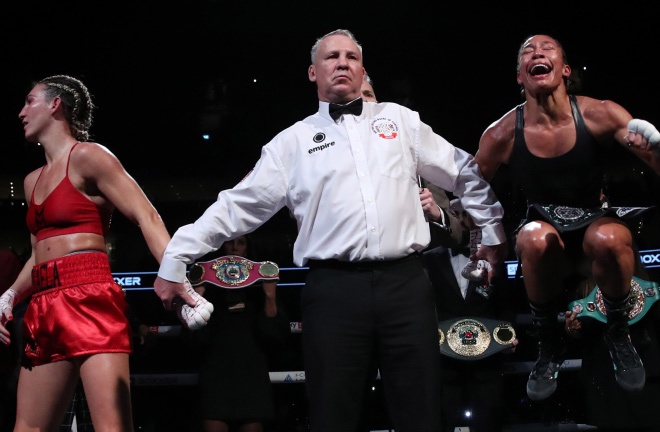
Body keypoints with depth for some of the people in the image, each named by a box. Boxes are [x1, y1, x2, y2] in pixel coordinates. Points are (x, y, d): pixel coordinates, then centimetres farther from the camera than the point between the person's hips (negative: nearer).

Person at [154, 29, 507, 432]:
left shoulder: (399, 119, 15)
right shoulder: (293, 141, 12)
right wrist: (176, 259, 7)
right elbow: (237, 206, 11)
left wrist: (493, 230, 21)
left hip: (405, 281, 1)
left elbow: (466, 173, 23)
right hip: (334, 289, -1)